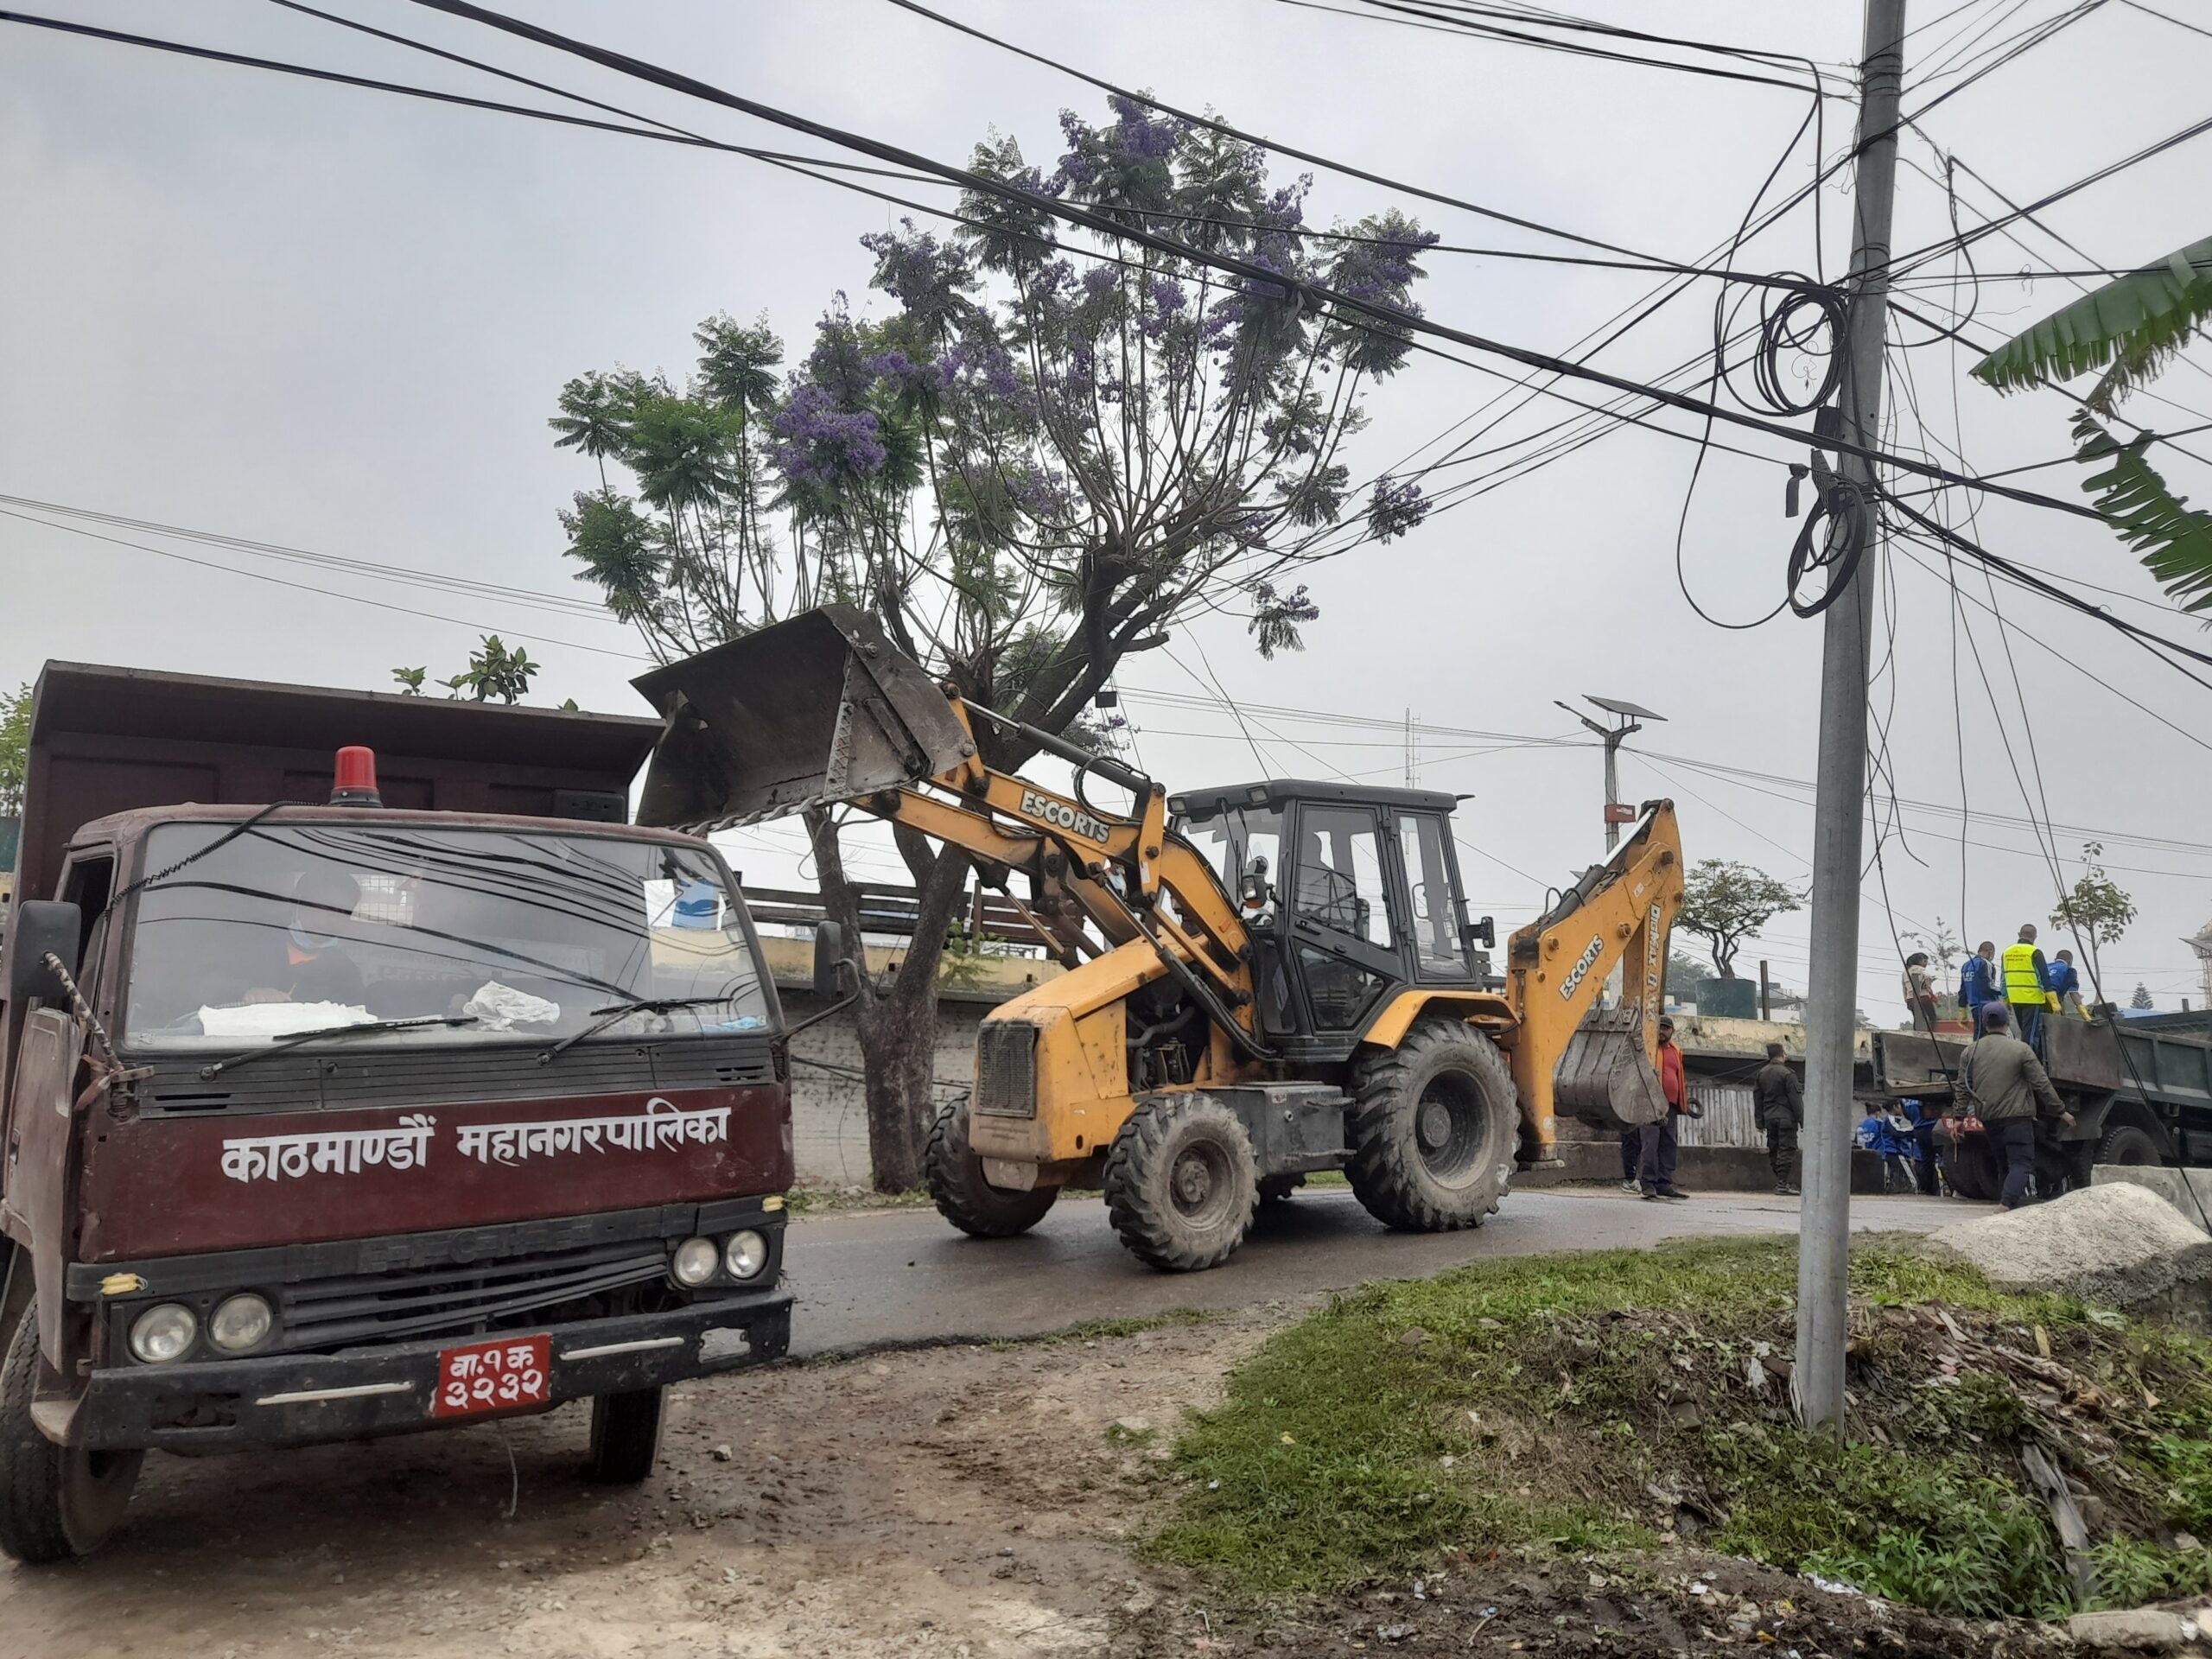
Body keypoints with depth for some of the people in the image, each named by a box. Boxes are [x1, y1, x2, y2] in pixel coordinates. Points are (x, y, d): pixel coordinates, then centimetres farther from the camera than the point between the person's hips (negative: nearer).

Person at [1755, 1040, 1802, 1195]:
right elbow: (1795, 1099, -12)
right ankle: (1784, 1182, -8)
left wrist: (1760, 1121, 18)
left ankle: (1779, 1181, 14)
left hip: (1769, 1117, 6)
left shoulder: (1761, 1073, 9)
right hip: (1786, 1117, -6)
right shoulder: (1787, 1073, -11)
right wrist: (1802, 1120, -8)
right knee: (1787, 1149, -4)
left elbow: (1757, 1097, 13)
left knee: (1773, 1150, 11)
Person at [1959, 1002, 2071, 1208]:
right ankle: (2011, 1201, -24)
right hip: (2016, 1116, -5)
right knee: (2021, 1162, -6)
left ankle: (2016, 1200, 17)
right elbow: (2042, 1085, -4)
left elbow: (1963, 1087, 7)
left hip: (1988, 1118, 5)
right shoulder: (2021, 1050, -6)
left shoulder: (1970, 1051, 6)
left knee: (2006, 1163, 16)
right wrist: (2061, 1111, 6)